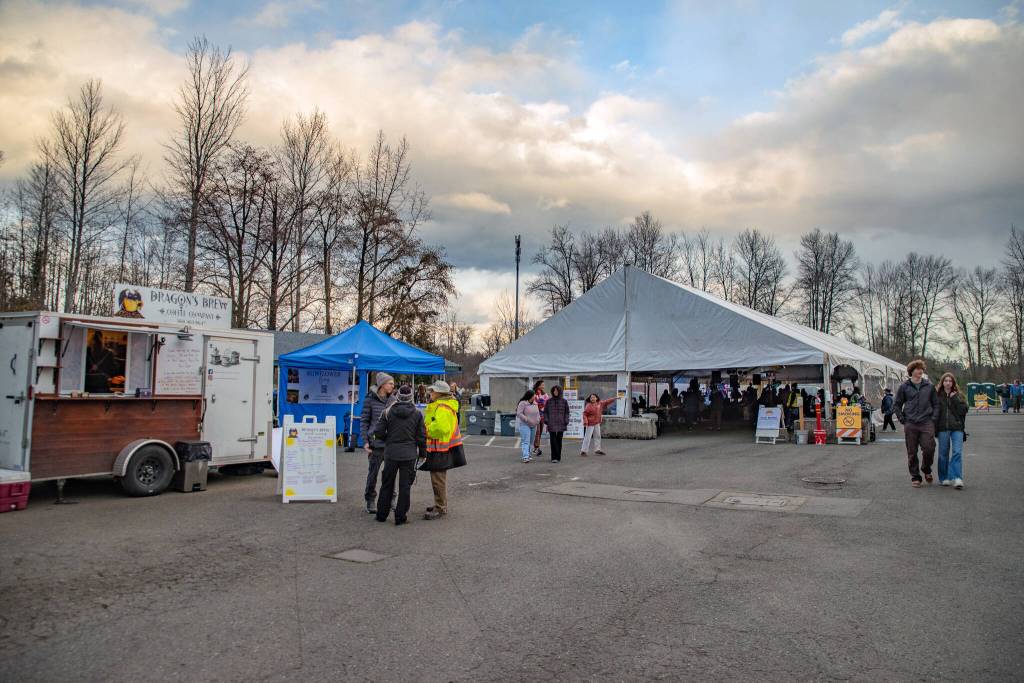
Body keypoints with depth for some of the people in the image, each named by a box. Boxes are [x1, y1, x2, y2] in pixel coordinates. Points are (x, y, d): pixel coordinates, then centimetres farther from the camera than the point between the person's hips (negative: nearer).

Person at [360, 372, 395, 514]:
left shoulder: (393, 400, 7)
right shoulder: (370, 400, -2)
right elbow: (364, 421, 0)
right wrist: (365, 441, -6)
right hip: (376, 442, -3)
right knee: (373, 473, 4)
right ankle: (370, 501, 17)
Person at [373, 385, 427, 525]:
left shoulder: (388, 412, -4)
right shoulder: (417, 414, -4)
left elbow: (378, 433, -5)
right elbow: (422, 436, -1)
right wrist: (422, 453, 11)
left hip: (391, 453, 1)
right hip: (409, 454, -1)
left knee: (387, 484, 14)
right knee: (405, 486, 6)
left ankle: (382, 514, 21)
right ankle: (400, 516, 7)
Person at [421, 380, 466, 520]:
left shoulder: (442, 408, -22)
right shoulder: (438, 405, 13)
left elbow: (441, 427, -34)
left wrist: (427, 430, -19)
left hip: (440, 451, -11)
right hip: (440, 449, 11)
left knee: (438, 479, -3)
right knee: (440, 478, 20)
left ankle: (440, 509, 5)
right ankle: (442, 504, 32)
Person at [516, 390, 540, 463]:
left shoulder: (535, 403, 12)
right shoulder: (523, 403, -12)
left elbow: (538, 412, 21)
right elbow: (519, 413, -16)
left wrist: (538, 420, 2)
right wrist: (527, 420, -21)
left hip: (533, 425, 8)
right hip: (524, 425, -8)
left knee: (531, 441, 12)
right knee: (525, 441, -14)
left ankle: (528, 455, 24)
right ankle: (525, 457, -19)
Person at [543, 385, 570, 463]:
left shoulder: (564, 401, 6)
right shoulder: (549, 401, 5)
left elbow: (566, 412, 8)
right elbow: (545, 412, 9)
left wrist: (566, 422, 0)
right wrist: (546, 421, 0)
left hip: (561, 424, 1)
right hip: (551, 424, -1)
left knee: (559, 441, 5)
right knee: (553, 441, -7)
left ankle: (558, 457, 13)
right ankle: (554, 457, -5)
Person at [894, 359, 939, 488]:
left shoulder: (929, 386, 9)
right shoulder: (904, 387, 5)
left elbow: (936, 403, 13)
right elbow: (897, 404, 9)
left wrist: (934, 418, 1)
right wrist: (902, 419, 0)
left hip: (927, 423, 1)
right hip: (910, 424, 0)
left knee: (929, 448, -7)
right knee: (912, 452, 3)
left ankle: (926, 469, 22)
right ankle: (915, 477, 14)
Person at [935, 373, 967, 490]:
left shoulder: (958, 395, 7)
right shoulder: (938, 396, 5)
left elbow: (964, 410, -4)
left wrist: (955, 399, -10)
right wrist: (935, 428, -1)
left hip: (957, 428, 0)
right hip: (943, 428, 0)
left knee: (957, 452, -10)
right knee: (943, 453, 5)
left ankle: (957, 478, -12)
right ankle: (944, 478, 16)